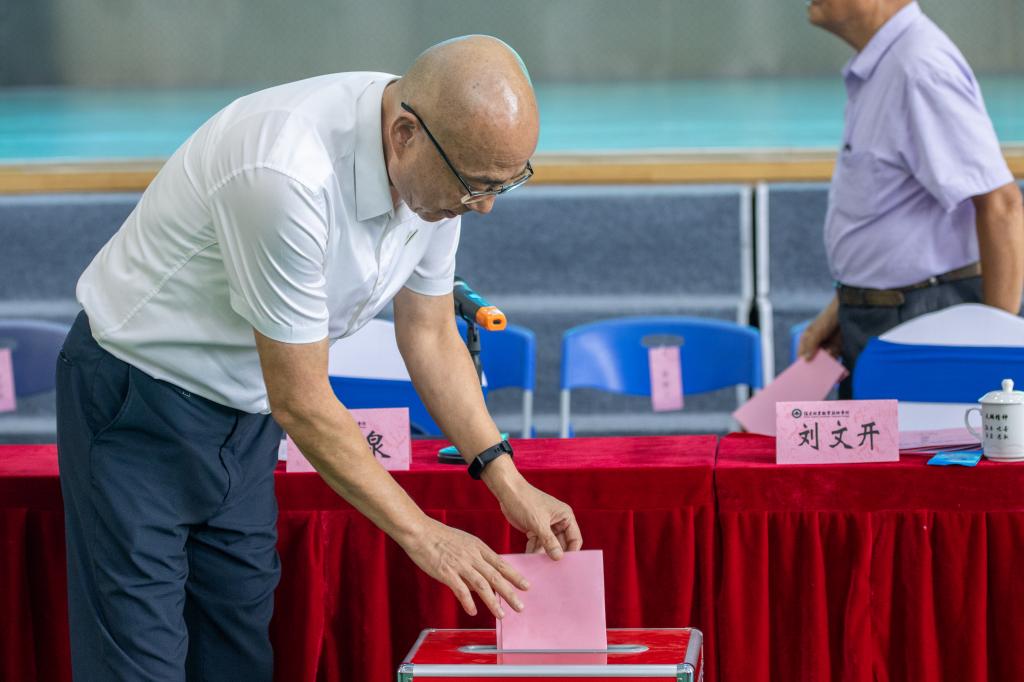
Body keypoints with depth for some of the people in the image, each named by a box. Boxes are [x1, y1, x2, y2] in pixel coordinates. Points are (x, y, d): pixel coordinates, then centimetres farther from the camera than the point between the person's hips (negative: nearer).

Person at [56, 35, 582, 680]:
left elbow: (430, 336, 6)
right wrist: (419, 531, -19)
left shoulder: (442, 168, -10)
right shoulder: (288, 172, -35)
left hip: (246, 411, 8)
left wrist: (509, 483, -2)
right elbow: (300, 400, -27)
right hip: (138, 405, -7)